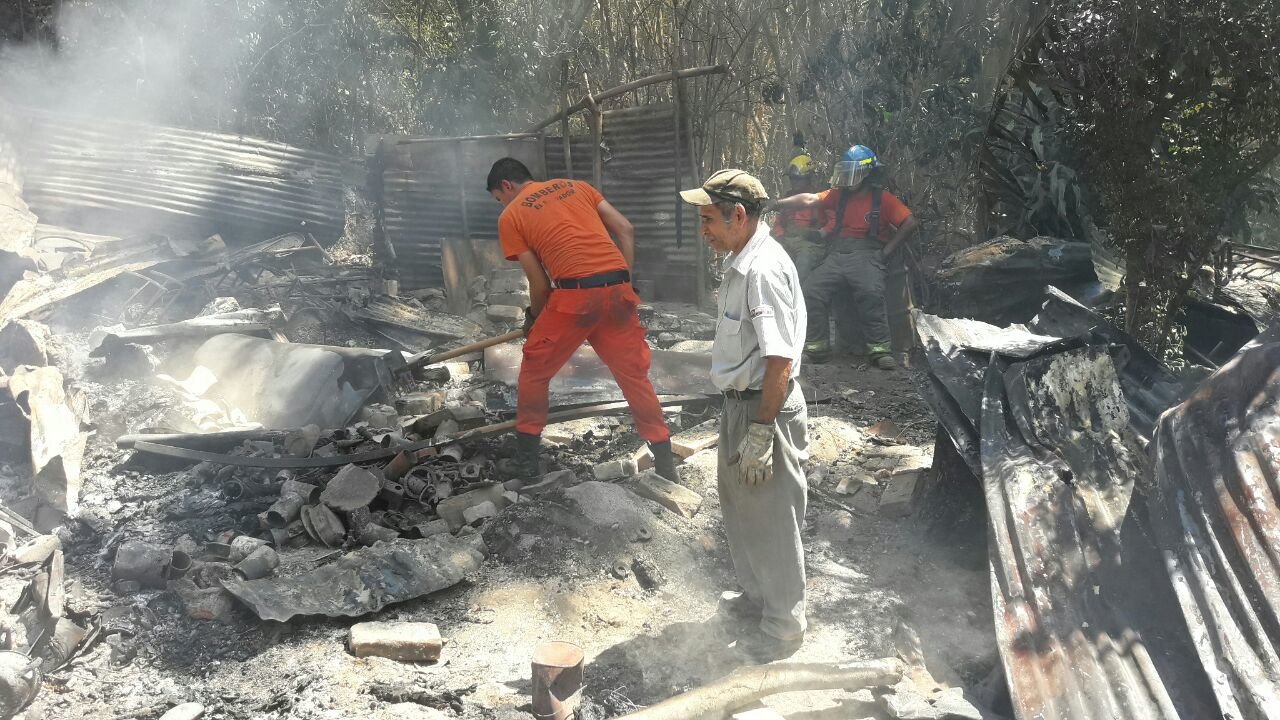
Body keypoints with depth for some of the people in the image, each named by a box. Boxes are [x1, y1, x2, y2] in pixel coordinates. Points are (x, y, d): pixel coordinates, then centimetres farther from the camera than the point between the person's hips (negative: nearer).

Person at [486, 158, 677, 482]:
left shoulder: (510, 217, 11)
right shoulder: (576, 186, 23)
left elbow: (540, 283, 6)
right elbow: (626, 230, 15)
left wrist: (534, 320, 23)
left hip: (575, 293, -4)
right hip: (617, 289, 4)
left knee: (534, 371, 16)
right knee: (634, 373, 14)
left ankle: (526, 457, 26)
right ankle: (665, 463, 18)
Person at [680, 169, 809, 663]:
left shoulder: (764, 270, -24)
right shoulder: (741, 262, 8)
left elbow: (780, 360, -26)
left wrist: (760, 433, -24)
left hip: (764, 409, -10)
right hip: (741, 402, 10)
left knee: (771, 520, 5)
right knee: (740, 508, 24)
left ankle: (783, 627, 23)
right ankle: (756, 596, 44)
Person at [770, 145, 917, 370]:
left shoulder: (882, 198, 4)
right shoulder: (839, 195, 15)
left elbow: (909, 224, 1)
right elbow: (809, 200, 9)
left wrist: (886, 251, -5)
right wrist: (776, 204, 0)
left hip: (866, 254, -4)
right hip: (837, 255, 4)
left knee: (871, 293, -32)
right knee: (812, 291, -16)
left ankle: (879, 349, -25)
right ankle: (816, 347, -7)